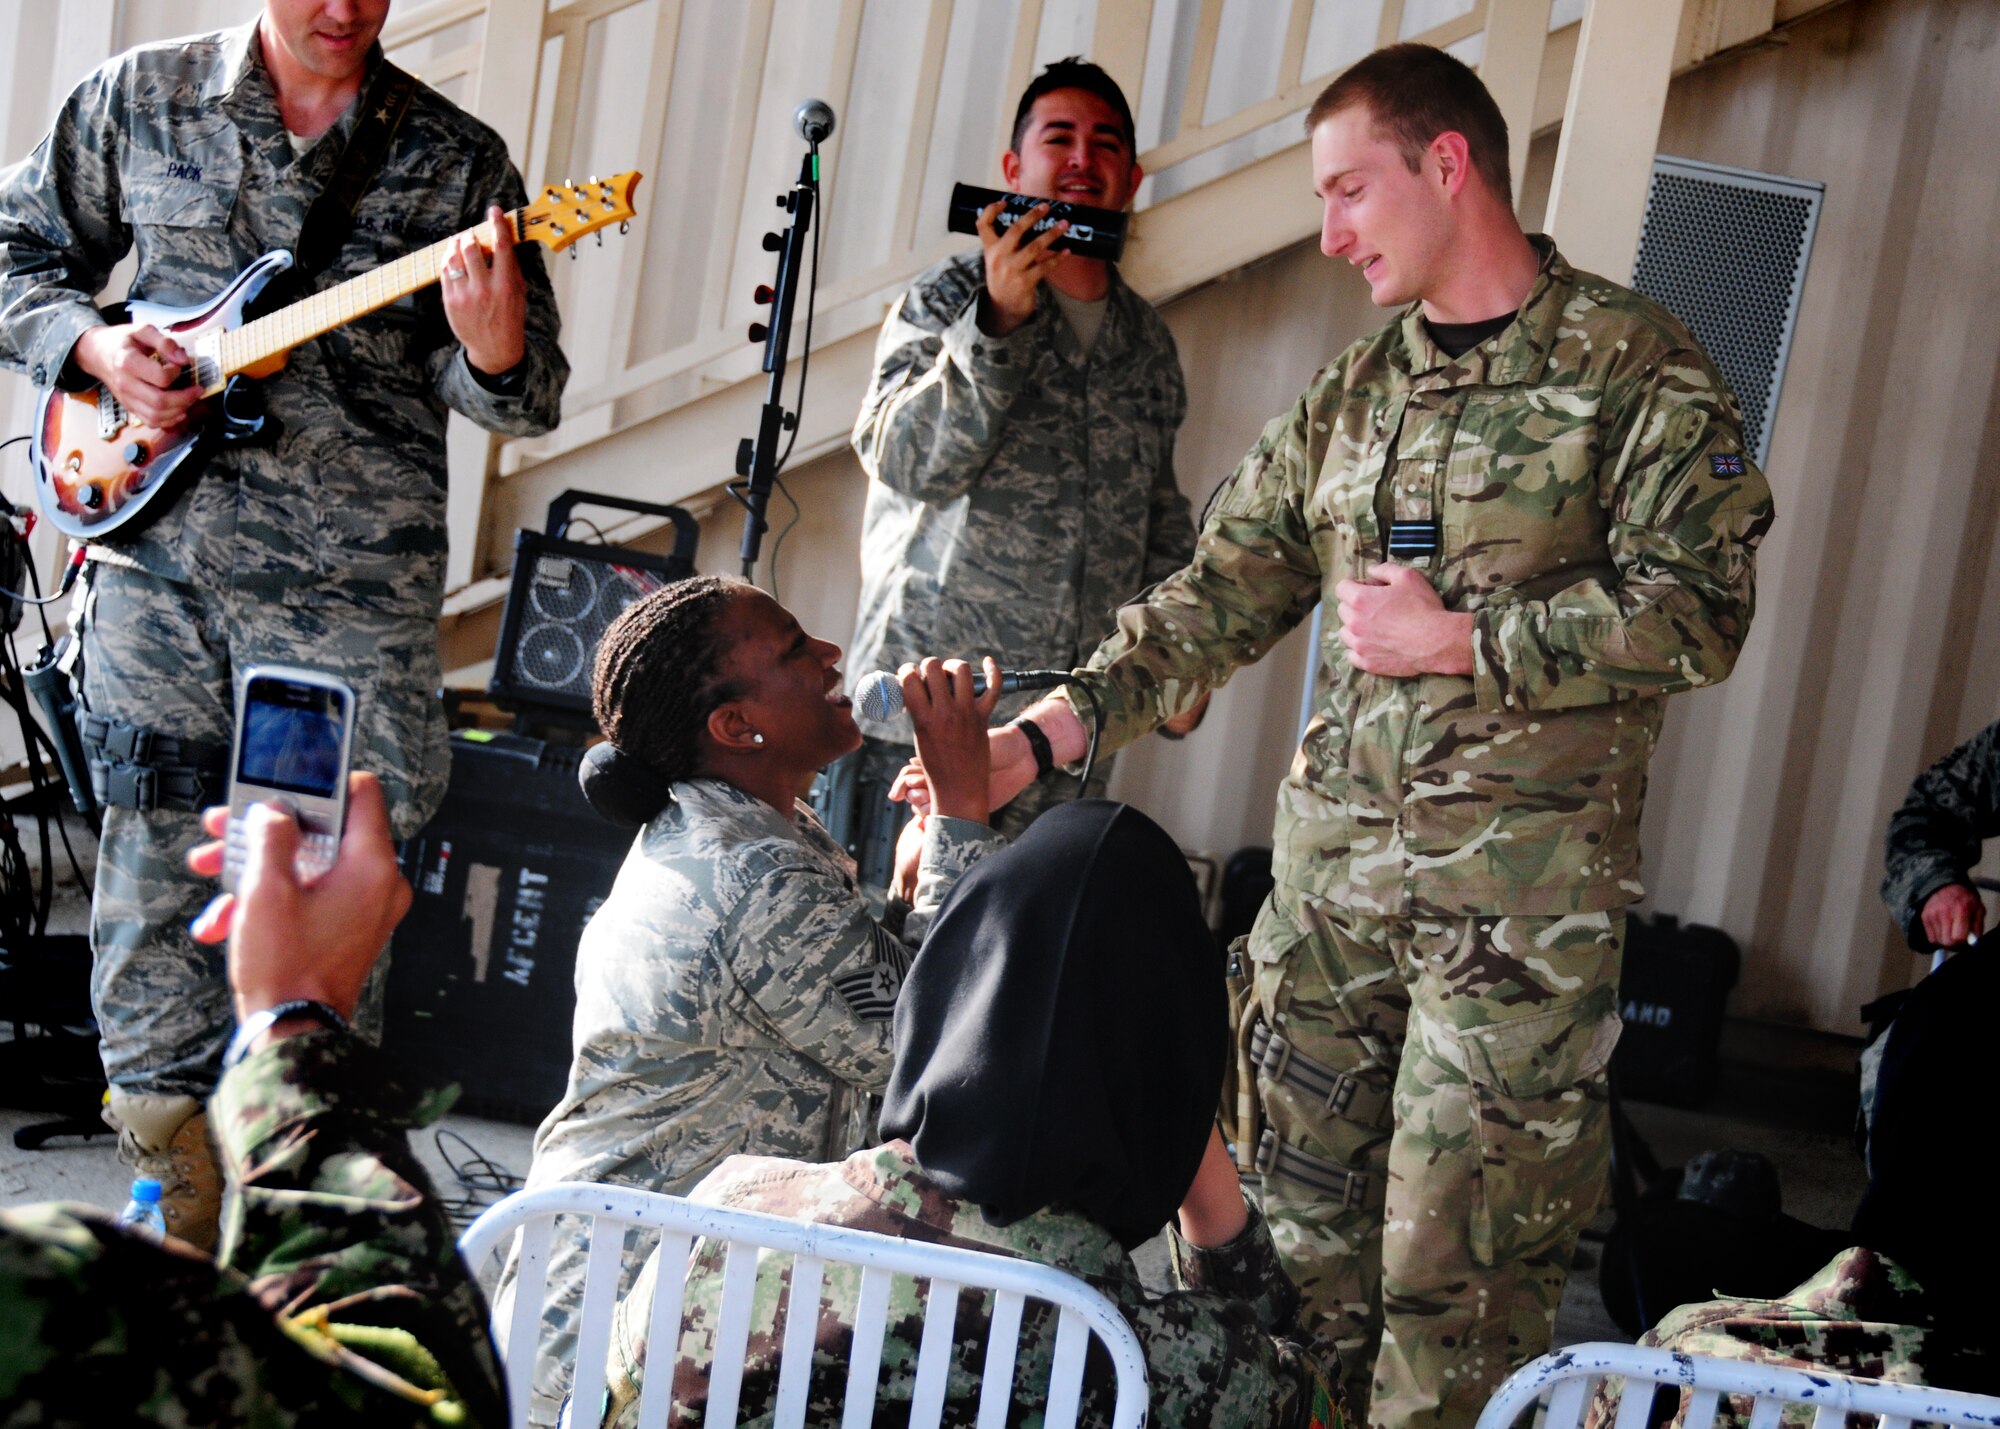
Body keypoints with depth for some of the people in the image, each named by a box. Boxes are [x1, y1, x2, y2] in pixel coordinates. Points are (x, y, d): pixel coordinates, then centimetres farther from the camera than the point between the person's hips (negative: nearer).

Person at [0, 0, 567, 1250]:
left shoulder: (455, 158, 3)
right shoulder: (138, 101, 6)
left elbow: (528, 400, -1)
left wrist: (491, 348, -25)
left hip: (354, 585, -1)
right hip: (160, 557, 2)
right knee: (152, 885, 6)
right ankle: (182, 1225, 21)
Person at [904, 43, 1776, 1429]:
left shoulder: (1635, 367, -2)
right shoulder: (1347, 401, 15)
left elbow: (1696, 612, -10)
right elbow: (1219, 598, 12)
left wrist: (1456, 641, -10)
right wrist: (1044, 732, 1)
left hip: (1523, 885, -5)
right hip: (1333, 865, 6)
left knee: (1457, 1263, -4)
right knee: (1301, 1222, 9)